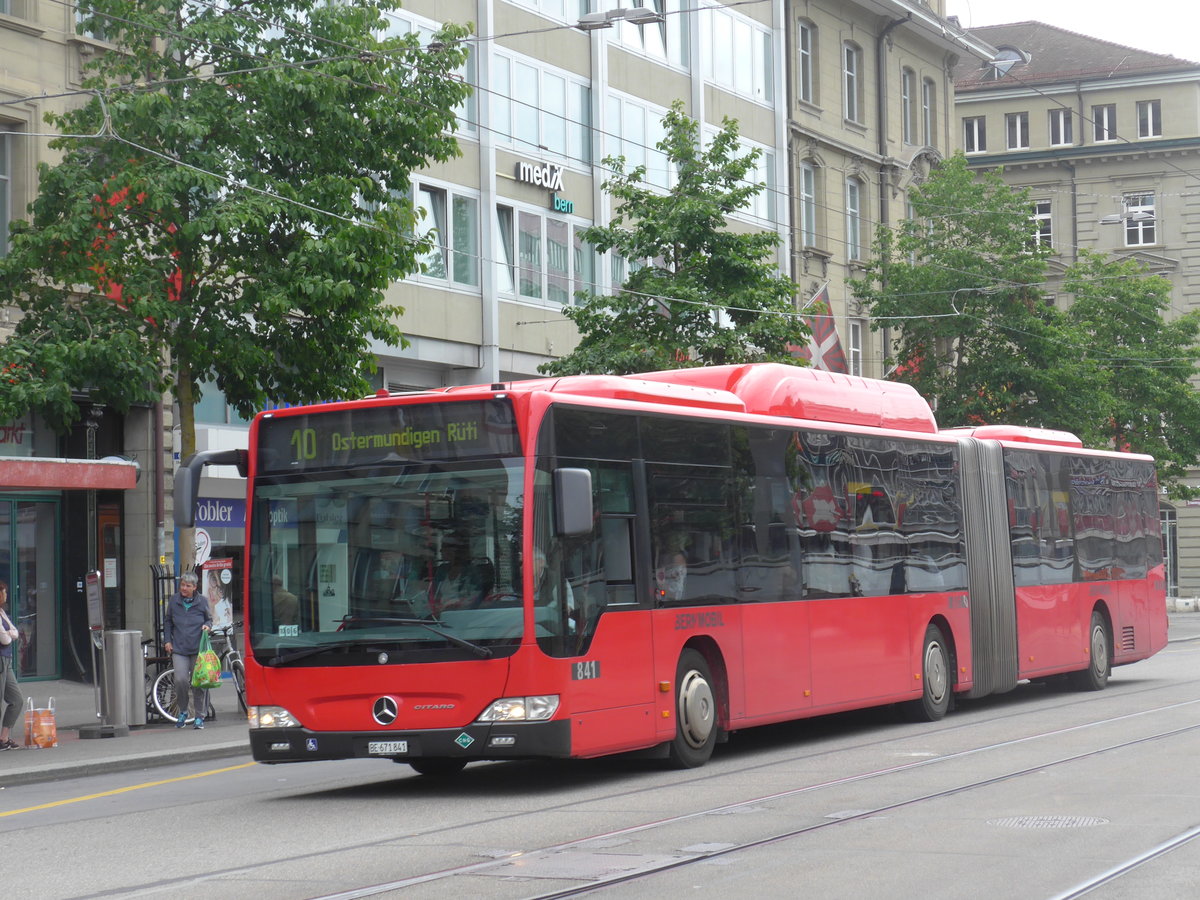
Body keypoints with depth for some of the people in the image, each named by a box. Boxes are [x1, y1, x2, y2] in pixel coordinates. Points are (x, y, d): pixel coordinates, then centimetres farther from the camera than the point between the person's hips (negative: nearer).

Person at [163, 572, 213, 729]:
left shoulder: (202, 601, 4)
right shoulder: (174, 601, 7)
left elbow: (209, 619, 16)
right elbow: (167, 621, 18)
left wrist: (207, 626, -7)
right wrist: (167, 641, 9)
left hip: (198, 648, -1)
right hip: (179, 649, 1)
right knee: (180, 680, -14)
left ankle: (199, 717, 12)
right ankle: (183, 711, 10)